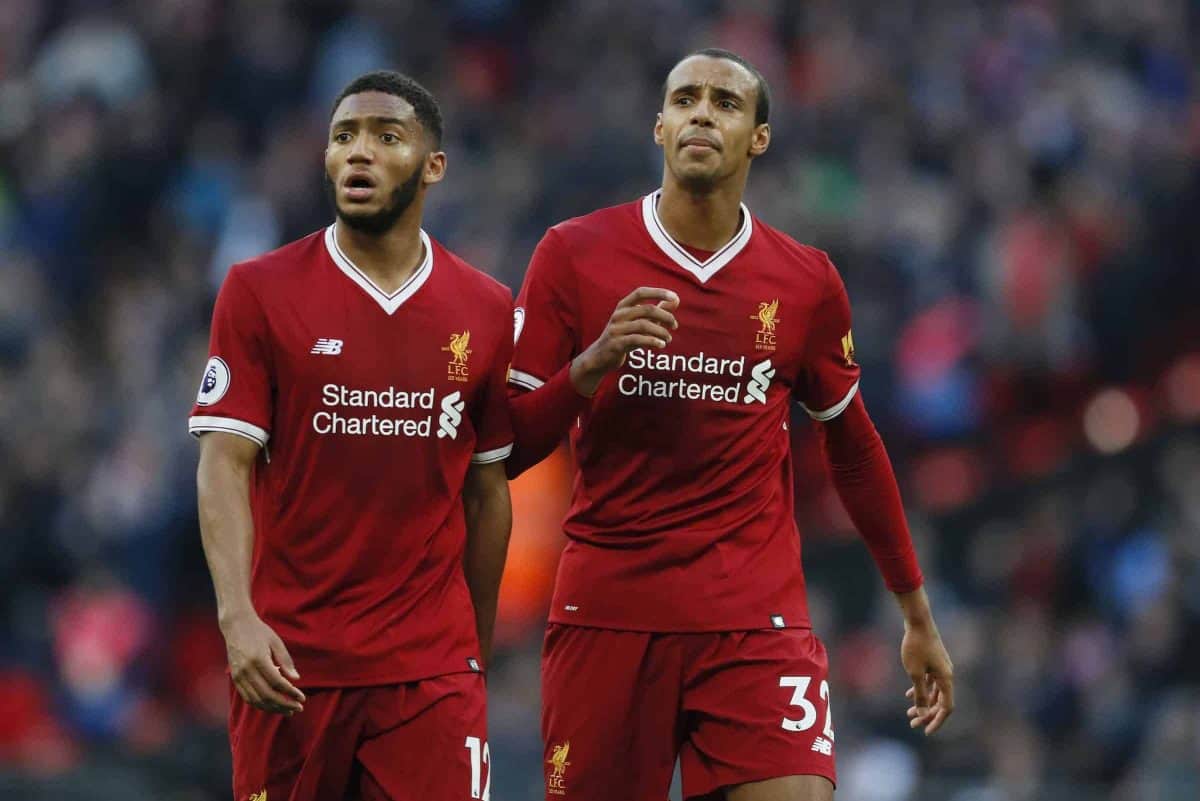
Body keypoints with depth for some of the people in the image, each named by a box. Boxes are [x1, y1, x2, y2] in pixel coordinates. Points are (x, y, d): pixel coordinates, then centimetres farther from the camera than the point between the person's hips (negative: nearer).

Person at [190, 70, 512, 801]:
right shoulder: (259, 293, -1)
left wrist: (479, 652, 15)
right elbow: (225, 464, -6)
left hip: (430, 665, 1)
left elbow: (486, 493, 13)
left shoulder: (487, 312, 6)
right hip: (290, 659, -1)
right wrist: (238, 616, -20)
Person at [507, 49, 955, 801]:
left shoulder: (806, 281, 5)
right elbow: (505, 447, 1)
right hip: (607, 615, 0)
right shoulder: (574, 255, 1)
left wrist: (918, 616, 20)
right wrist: (592, 364, -17)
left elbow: (855, 451, 17)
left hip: (756, 622, 0)